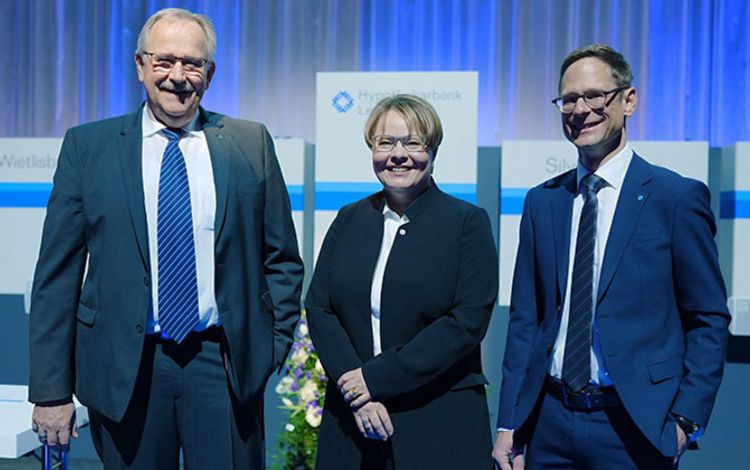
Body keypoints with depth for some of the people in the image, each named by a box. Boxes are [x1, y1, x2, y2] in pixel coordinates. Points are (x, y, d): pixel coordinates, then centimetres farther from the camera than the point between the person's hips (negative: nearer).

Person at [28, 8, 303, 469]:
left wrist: (275, 344, 1)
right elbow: (57, 274, 1)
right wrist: (51, 390, -1)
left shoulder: (251, 143, 4)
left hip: (227, 365, 0)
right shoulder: (88, 146, 2)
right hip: (124, 368, 0)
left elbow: (282, 259, 8)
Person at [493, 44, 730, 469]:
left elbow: (709, 319, -2)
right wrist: (509, 424, 5)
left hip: (633, 424, -3)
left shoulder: (678, 197, -5)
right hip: (550, 421, 4)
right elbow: (526, 320, 7)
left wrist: (688, 418, -9)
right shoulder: (542, 202, 6)